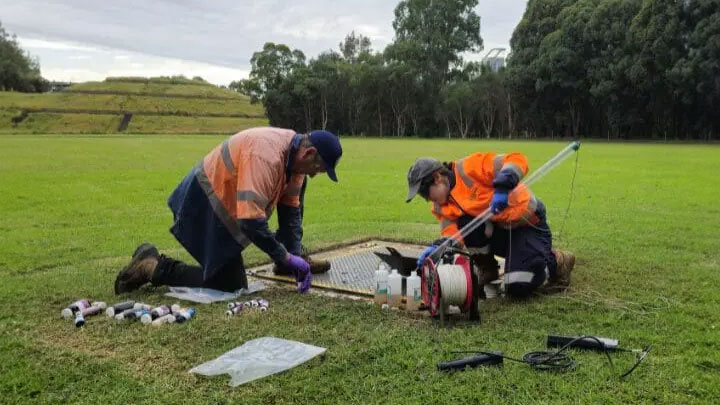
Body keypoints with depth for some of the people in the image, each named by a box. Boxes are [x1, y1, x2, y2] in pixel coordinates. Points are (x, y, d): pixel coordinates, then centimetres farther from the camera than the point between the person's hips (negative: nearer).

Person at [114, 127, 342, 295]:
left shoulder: (294, 156, -1)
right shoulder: (265, 157, -32)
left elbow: (291, 211, 5)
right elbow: (252, 221, -37)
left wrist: (295, 258, -1)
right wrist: (286, 258, -26)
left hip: (225, 205, 10)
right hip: (203, 205, -10)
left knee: (233, 281, 14)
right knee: (230, 287, -8)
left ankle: (153, 261, 19)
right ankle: (154, 268, 0)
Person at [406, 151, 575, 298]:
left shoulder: (469, 168, -22)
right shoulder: (442, 206, 0)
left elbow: (518, 160, -27)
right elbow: (451, 233, -13)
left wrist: (502, 186, -44)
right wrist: (439, 247, -34)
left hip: (528, 224, -6)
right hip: (499, 228, 7)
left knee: (519, 287, -22)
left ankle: (557, 262, 9)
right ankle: (487, 270, 4)